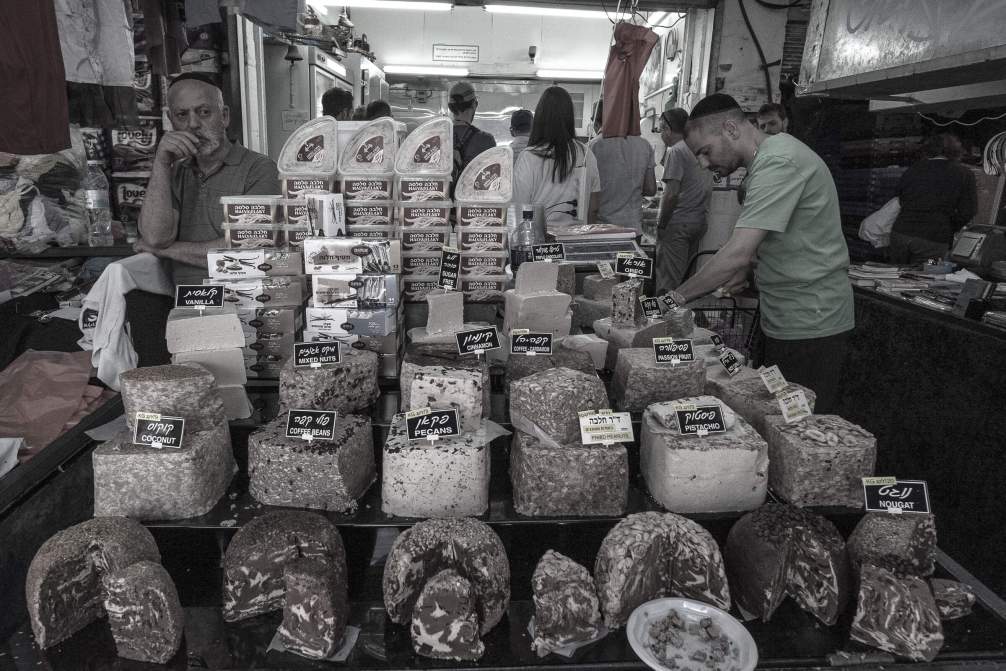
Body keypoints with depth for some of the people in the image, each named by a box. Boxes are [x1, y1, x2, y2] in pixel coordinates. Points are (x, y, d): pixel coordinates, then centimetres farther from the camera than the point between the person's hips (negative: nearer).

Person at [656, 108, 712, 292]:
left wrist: (661, 225, -9)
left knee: (668, 284, -5)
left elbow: (671, 195, -18)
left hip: (678, 223, -8)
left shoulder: (676, 151, -10)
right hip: (700, 220, 8)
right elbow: (706, 188, 18)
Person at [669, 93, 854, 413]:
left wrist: (679, 296, -19)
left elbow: (738, 253, -27)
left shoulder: (778, 163, -21)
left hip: (810, 327, -9)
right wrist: (744, 270, 8)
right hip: (787, 320, 10)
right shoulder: (773, 154, 13)